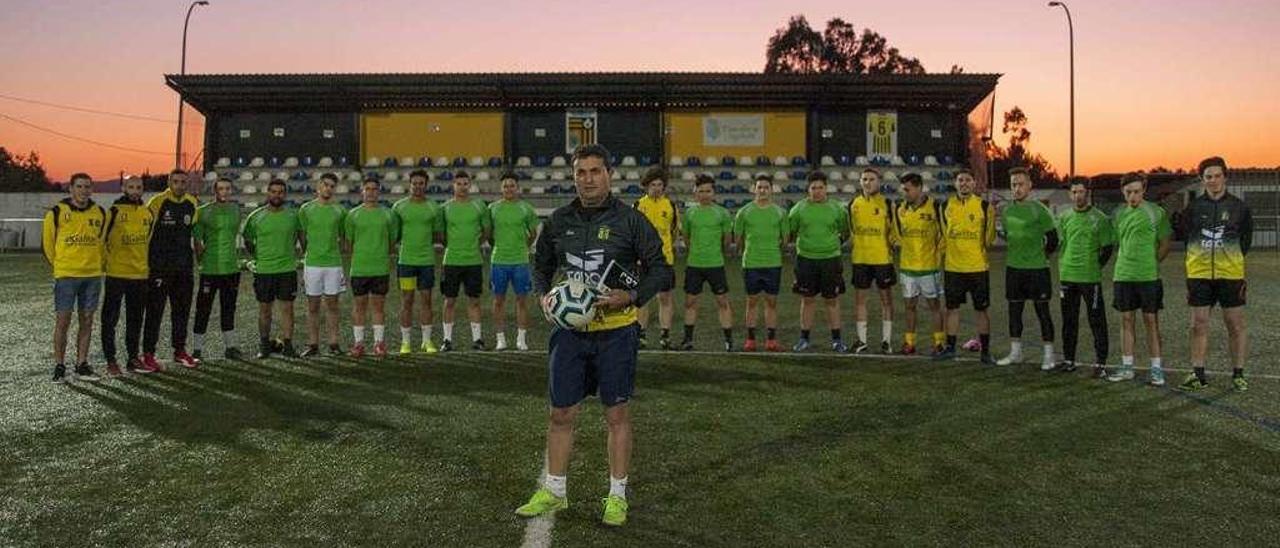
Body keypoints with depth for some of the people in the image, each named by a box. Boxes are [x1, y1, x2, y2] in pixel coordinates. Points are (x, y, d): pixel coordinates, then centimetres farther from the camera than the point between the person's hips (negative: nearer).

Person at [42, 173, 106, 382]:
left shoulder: (100, 213, 6)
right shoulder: (57, 212, -4)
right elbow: (47, 241, 6)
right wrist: (58, 265, 11)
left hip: (93, 275, 3)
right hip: (65, 276, -3)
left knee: (87, 321, 7)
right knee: (63, 320, -1)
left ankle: (82, 365, 15)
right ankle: (59, 367, 8)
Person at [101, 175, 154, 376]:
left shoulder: (148, 213, 9)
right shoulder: (114, 211, -6)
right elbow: (102, 238, -5)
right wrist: (106, 262, -2)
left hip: (140, 275, 5)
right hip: (116, 274, -5)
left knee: (135, 319, 12)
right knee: (110, 319, 2)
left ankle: (133, 359, 21)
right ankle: (110, 361, 9)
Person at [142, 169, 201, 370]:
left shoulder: (193, 203, 7)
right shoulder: (157, 202, -8)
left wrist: (197, 254, 18)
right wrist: (146, 260, -6)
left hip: (184, 266, 5)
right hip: (160, 267, -5)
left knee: (182, 310, 11)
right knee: (155, 310, -1)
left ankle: (180, 351, 21)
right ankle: (148, 353, 5)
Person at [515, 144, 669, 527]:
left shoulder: (629, 220, -5)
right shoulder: (559, 221, 6)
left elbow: (659, 268, -1)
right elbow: (541, 265, 18)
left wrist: (630, 297, -16)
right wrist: (544, 295, -2)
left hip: (616, 331, -3)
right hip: (570, 329, 3)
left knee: (617, 414, 7)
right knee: (561, 414, 9)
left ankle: (617, 496, 21)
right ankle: (554, 492, 26)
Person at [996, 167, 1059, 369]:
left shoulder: (1039, 210, -9)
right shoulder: (1007, 210, 7)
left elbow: (1053, 239, -4)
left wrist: (1041, 256, 4)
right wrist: (1013, 255, 13)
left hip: (1037, 269, -5)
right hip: (1013, 268, 6)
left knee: (1042, 311, 0)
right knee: (1014, 310, 10)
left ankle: (1049, 356, 7)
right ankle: (1015, 352, 20)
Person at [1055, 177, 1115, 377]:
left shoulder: (1100, 219, -3)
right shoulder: (1064, 217, 9)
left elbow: (1108, 248, 0)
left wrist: (1096, 266, -3)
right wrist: (1063, 265, 8)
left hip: (1090, 278, -4)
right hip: (1067, 276, 4)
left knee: (1097, 321, -2)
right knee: (1069, 321, 11)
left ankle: (1100, 363, 3)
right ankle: (1068, 360, 20)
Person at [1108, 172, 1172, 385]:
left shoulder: (1156, 212, -2)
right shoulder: (1118, 214, 8)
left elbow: (1165, 244, 1)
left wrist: (1150, 263, -5)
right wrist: (1121, 265, 5)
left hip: (1148, 276, -3)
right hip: (1123, 275, 3)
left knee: (1151, 321, 2)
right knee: (1127, 320, 8)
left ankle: (1157, 368, 8)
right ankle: (1127, 367, 14)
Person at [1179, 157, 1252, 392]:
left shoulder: (1239, 207, 2)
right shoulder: (1194, 207, 4)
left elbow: (1246, 240, 8)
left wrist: (1232, 260, 2)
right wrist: (1198, 262, 3)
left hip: (1230, 275, -1)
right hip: (1199, 274, 1)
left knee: (1235, 324, 5)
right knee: (1198, 325, 3)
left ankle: (1238, 374, 16)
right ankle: (1198, 375, 11)